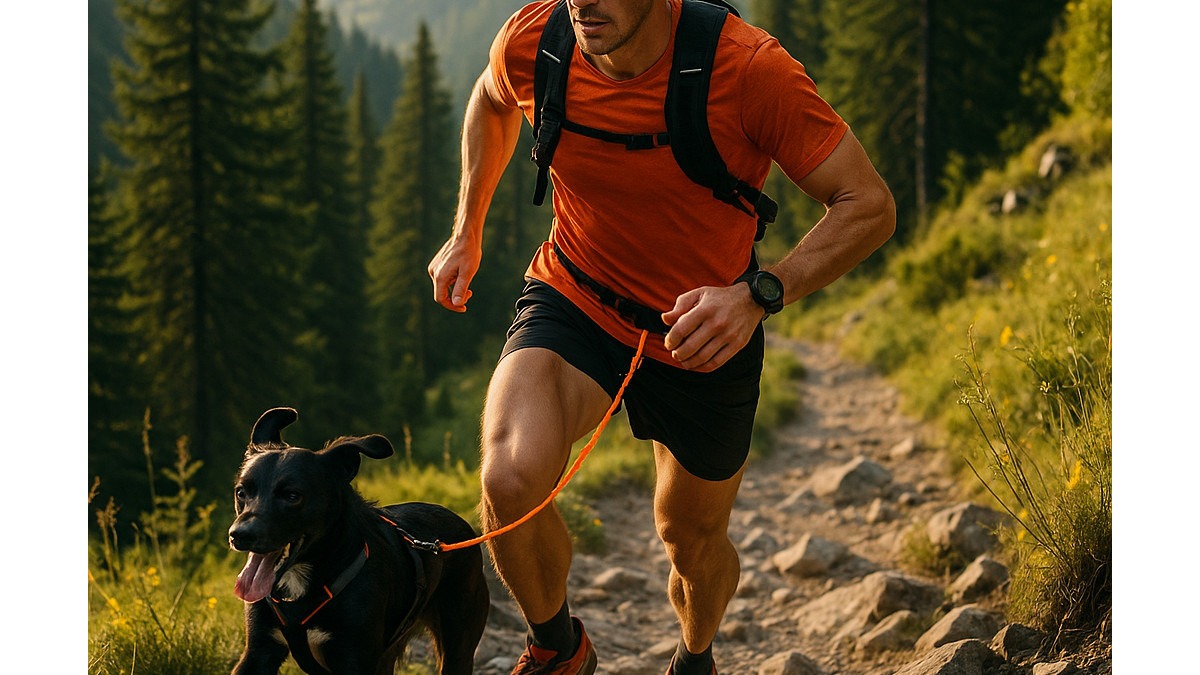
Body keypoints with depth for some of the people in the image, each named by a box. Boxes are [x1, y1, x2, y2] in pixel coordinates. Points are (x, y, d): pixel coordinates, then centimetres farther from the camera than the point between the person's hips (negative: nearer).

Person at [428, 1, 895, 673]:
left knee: (693, 537, 18)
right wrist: (466, 234, 13)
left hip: (705, 336, -1)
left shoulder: (748, 68, -30)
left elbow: (869, 206, -25)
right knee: (510, 481, -27)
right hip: (572, 302, 1)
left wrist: (757, 295, -39)